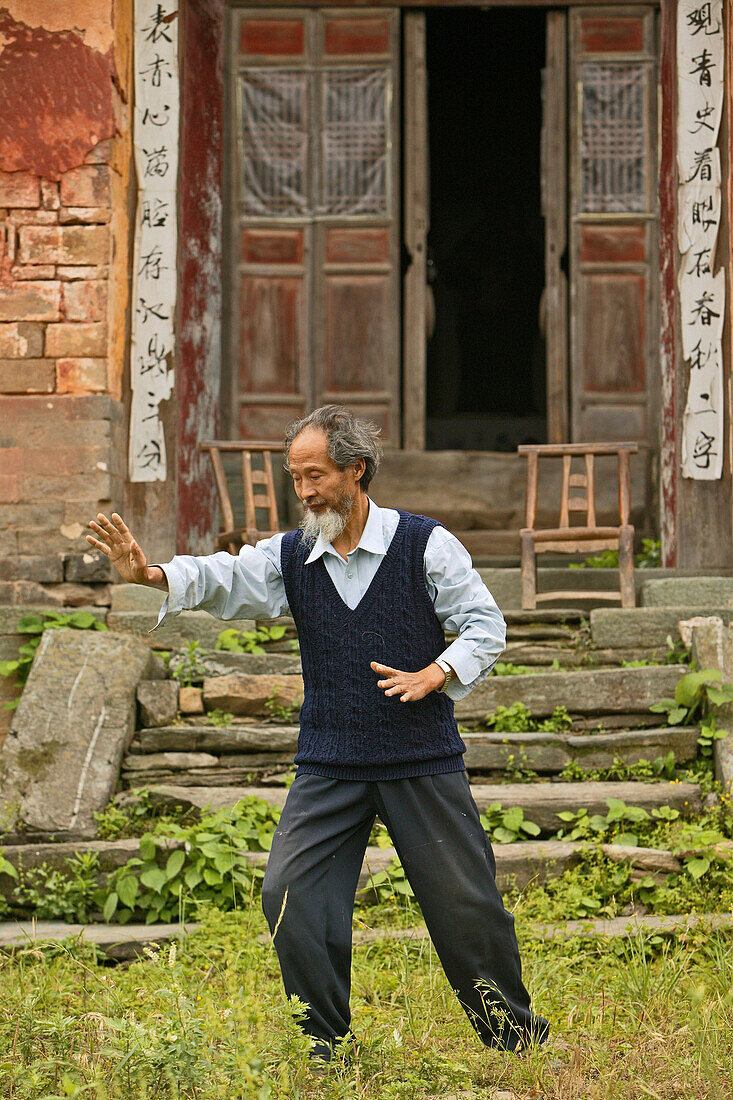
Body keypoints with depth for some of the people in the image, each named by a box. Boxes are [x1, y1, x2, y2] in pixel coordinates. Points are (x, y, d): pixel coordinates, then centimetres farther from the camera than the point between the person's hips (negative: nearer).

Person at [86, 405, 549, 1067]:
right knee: (291, 895, -8)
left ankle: (512, 1026, 25)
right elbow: (221, 579, -10)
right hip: (328, 764, 3)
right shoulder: (291, 557, 5)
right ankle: (326, 1043, 7)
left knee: (463, 899, 3)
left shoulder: (425, 544, -4)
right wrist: (151, 574, -30)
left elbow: (487, 626, -1)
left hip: (424, 761, -3)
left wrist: (433, 676, -17)